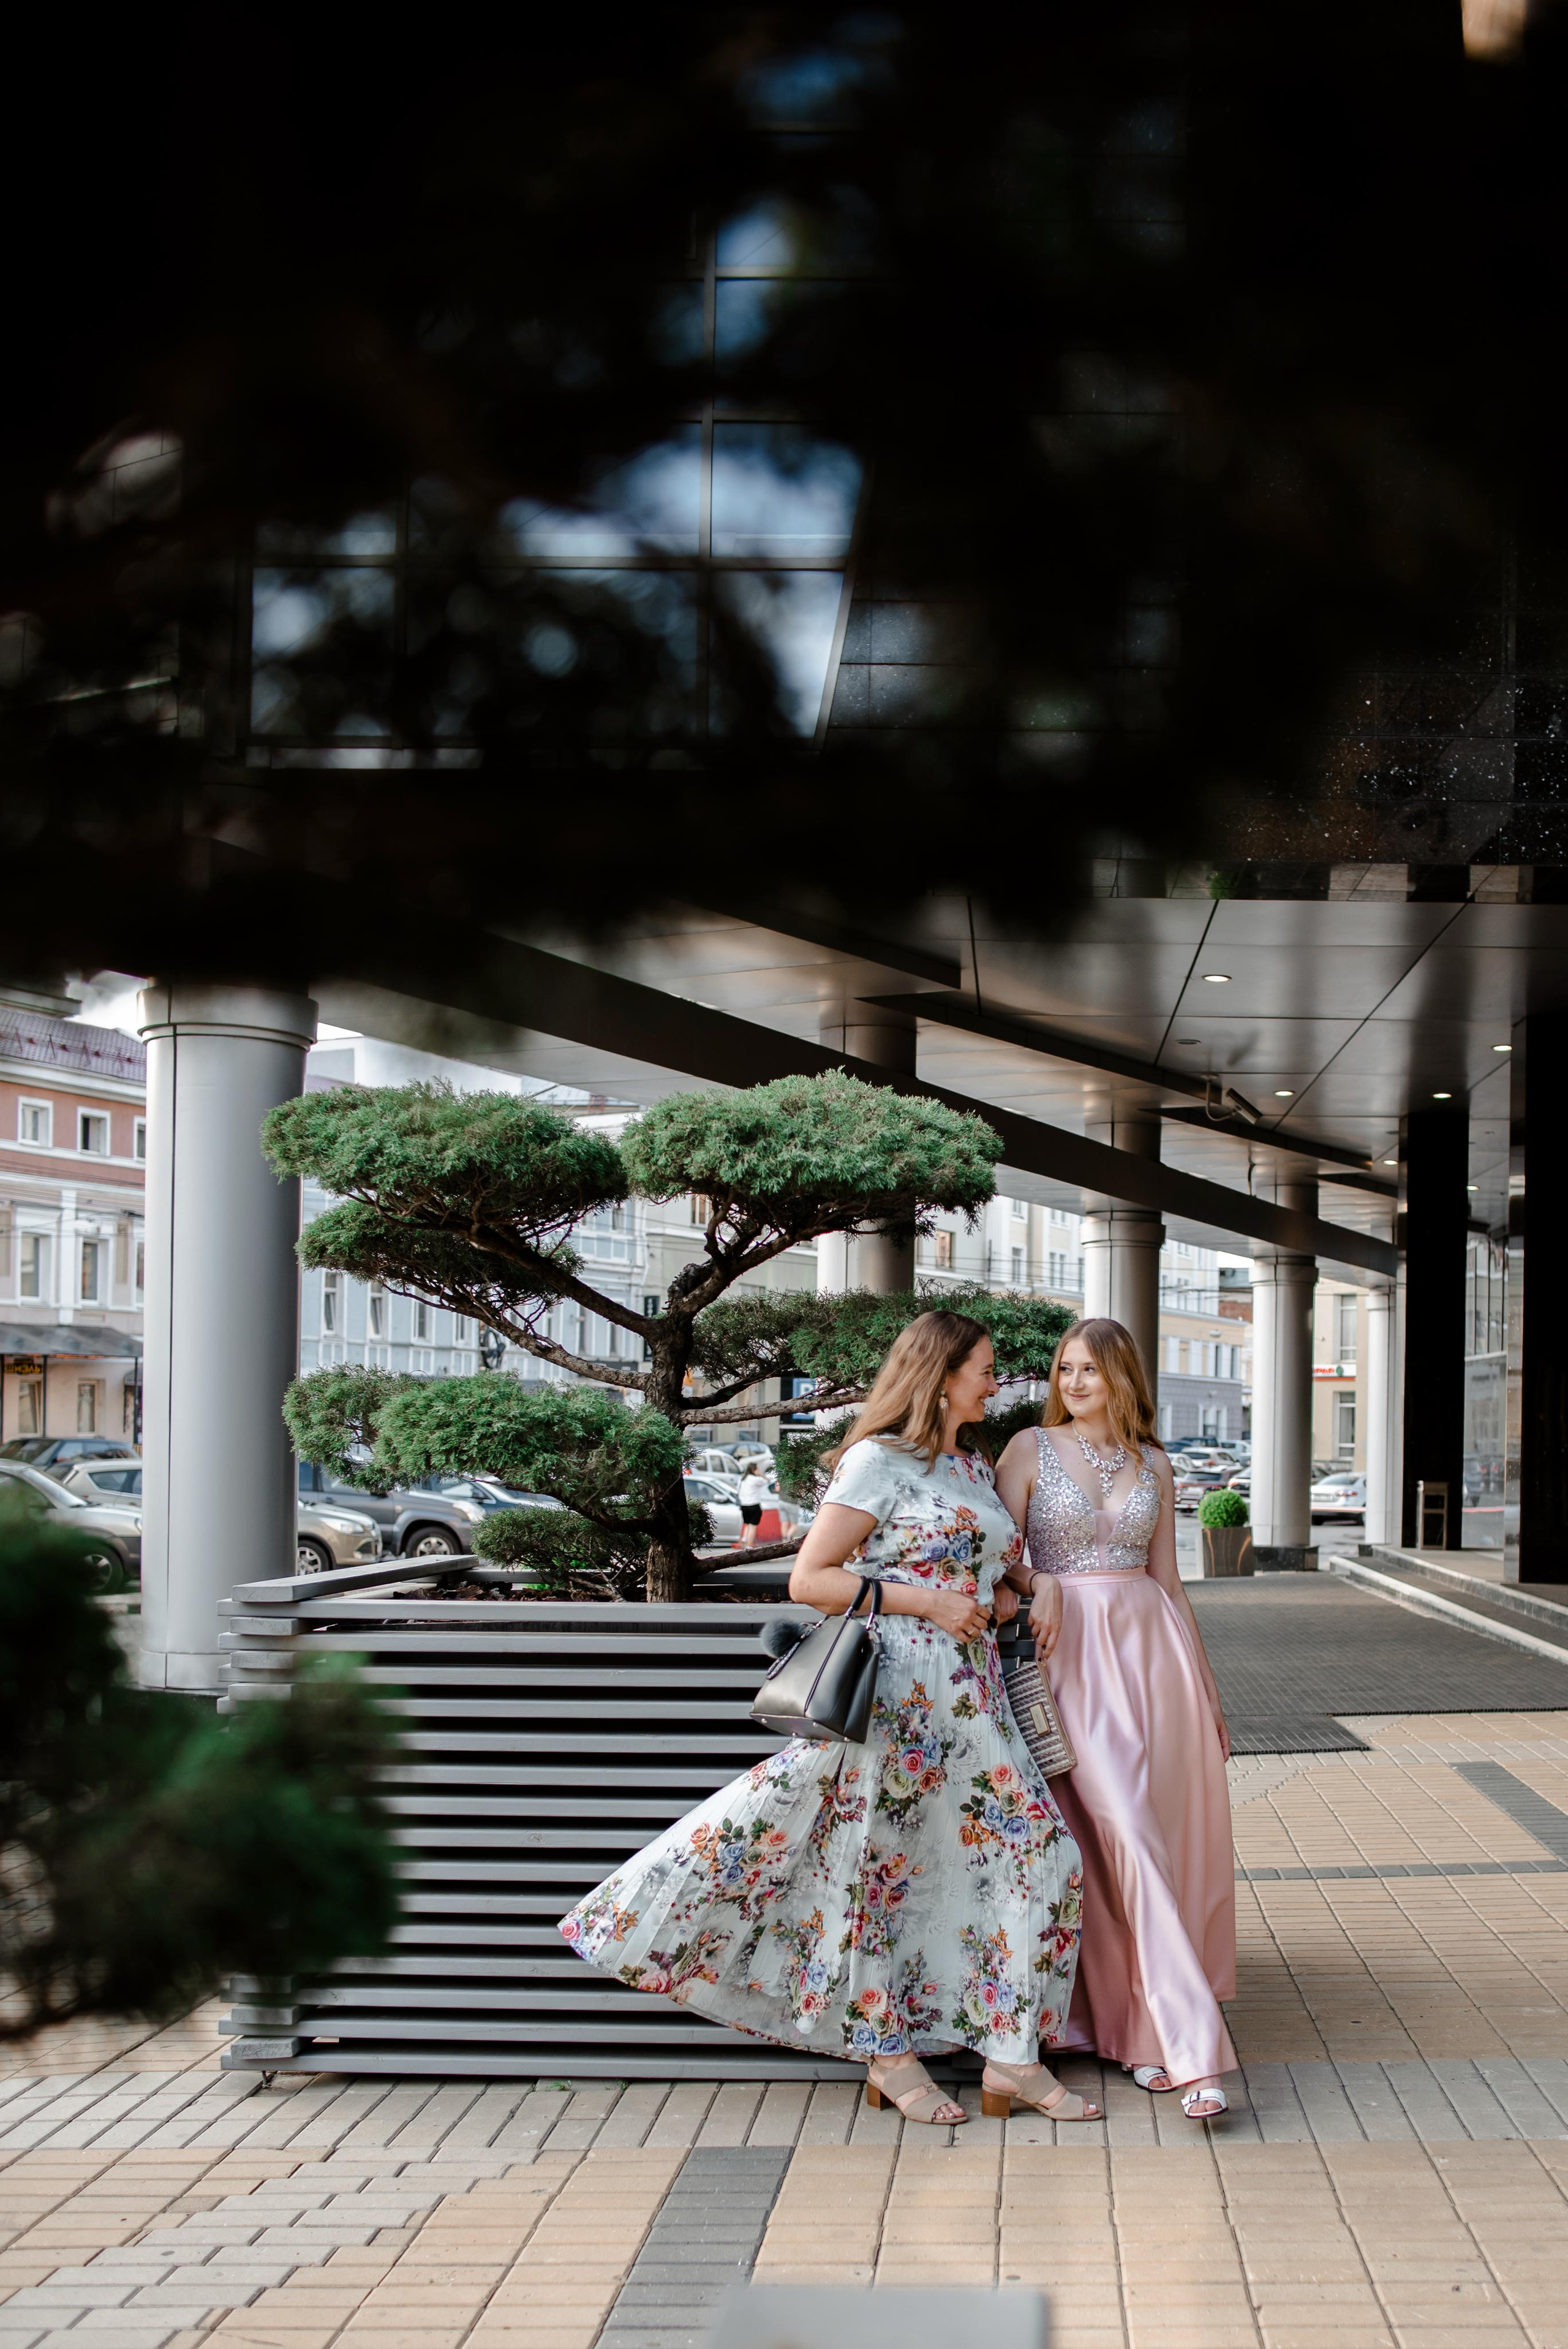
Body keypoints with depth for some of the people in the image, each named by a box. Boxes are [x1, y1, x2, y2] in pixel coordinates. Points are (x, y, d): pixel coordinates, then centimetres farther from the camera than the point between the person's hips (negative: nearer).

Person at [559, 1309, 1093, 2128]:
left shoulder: (974, 1469, 19)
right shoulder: (878, 1461, -5)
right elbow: (808, 1579, -10)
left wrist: (1000, 1602, 10)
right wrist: (926, 1602, -15)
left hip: (969, 1697, 8)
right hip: (895, 1687, -8)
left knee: (1036, 1848, -1)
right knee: (883, 1858, 0)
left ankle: (1012, 2059, 4)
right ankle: (889, 2052, 14)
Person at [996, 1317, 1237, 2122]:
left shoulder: (1151, 1464, 12)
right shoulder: (1031, 1449, 3)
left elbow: (1168, 1579, 16)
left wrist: (1206, 1687, 17)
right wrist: (1039, 1584, -22)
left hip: (1150, 1646, 4)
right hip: (1070, 1653, -4)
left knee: (1173, 1834, 0)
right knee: (1122, 1835, -13)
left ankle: (1141, 2026, 14)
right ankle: (1189, 2047, -13)